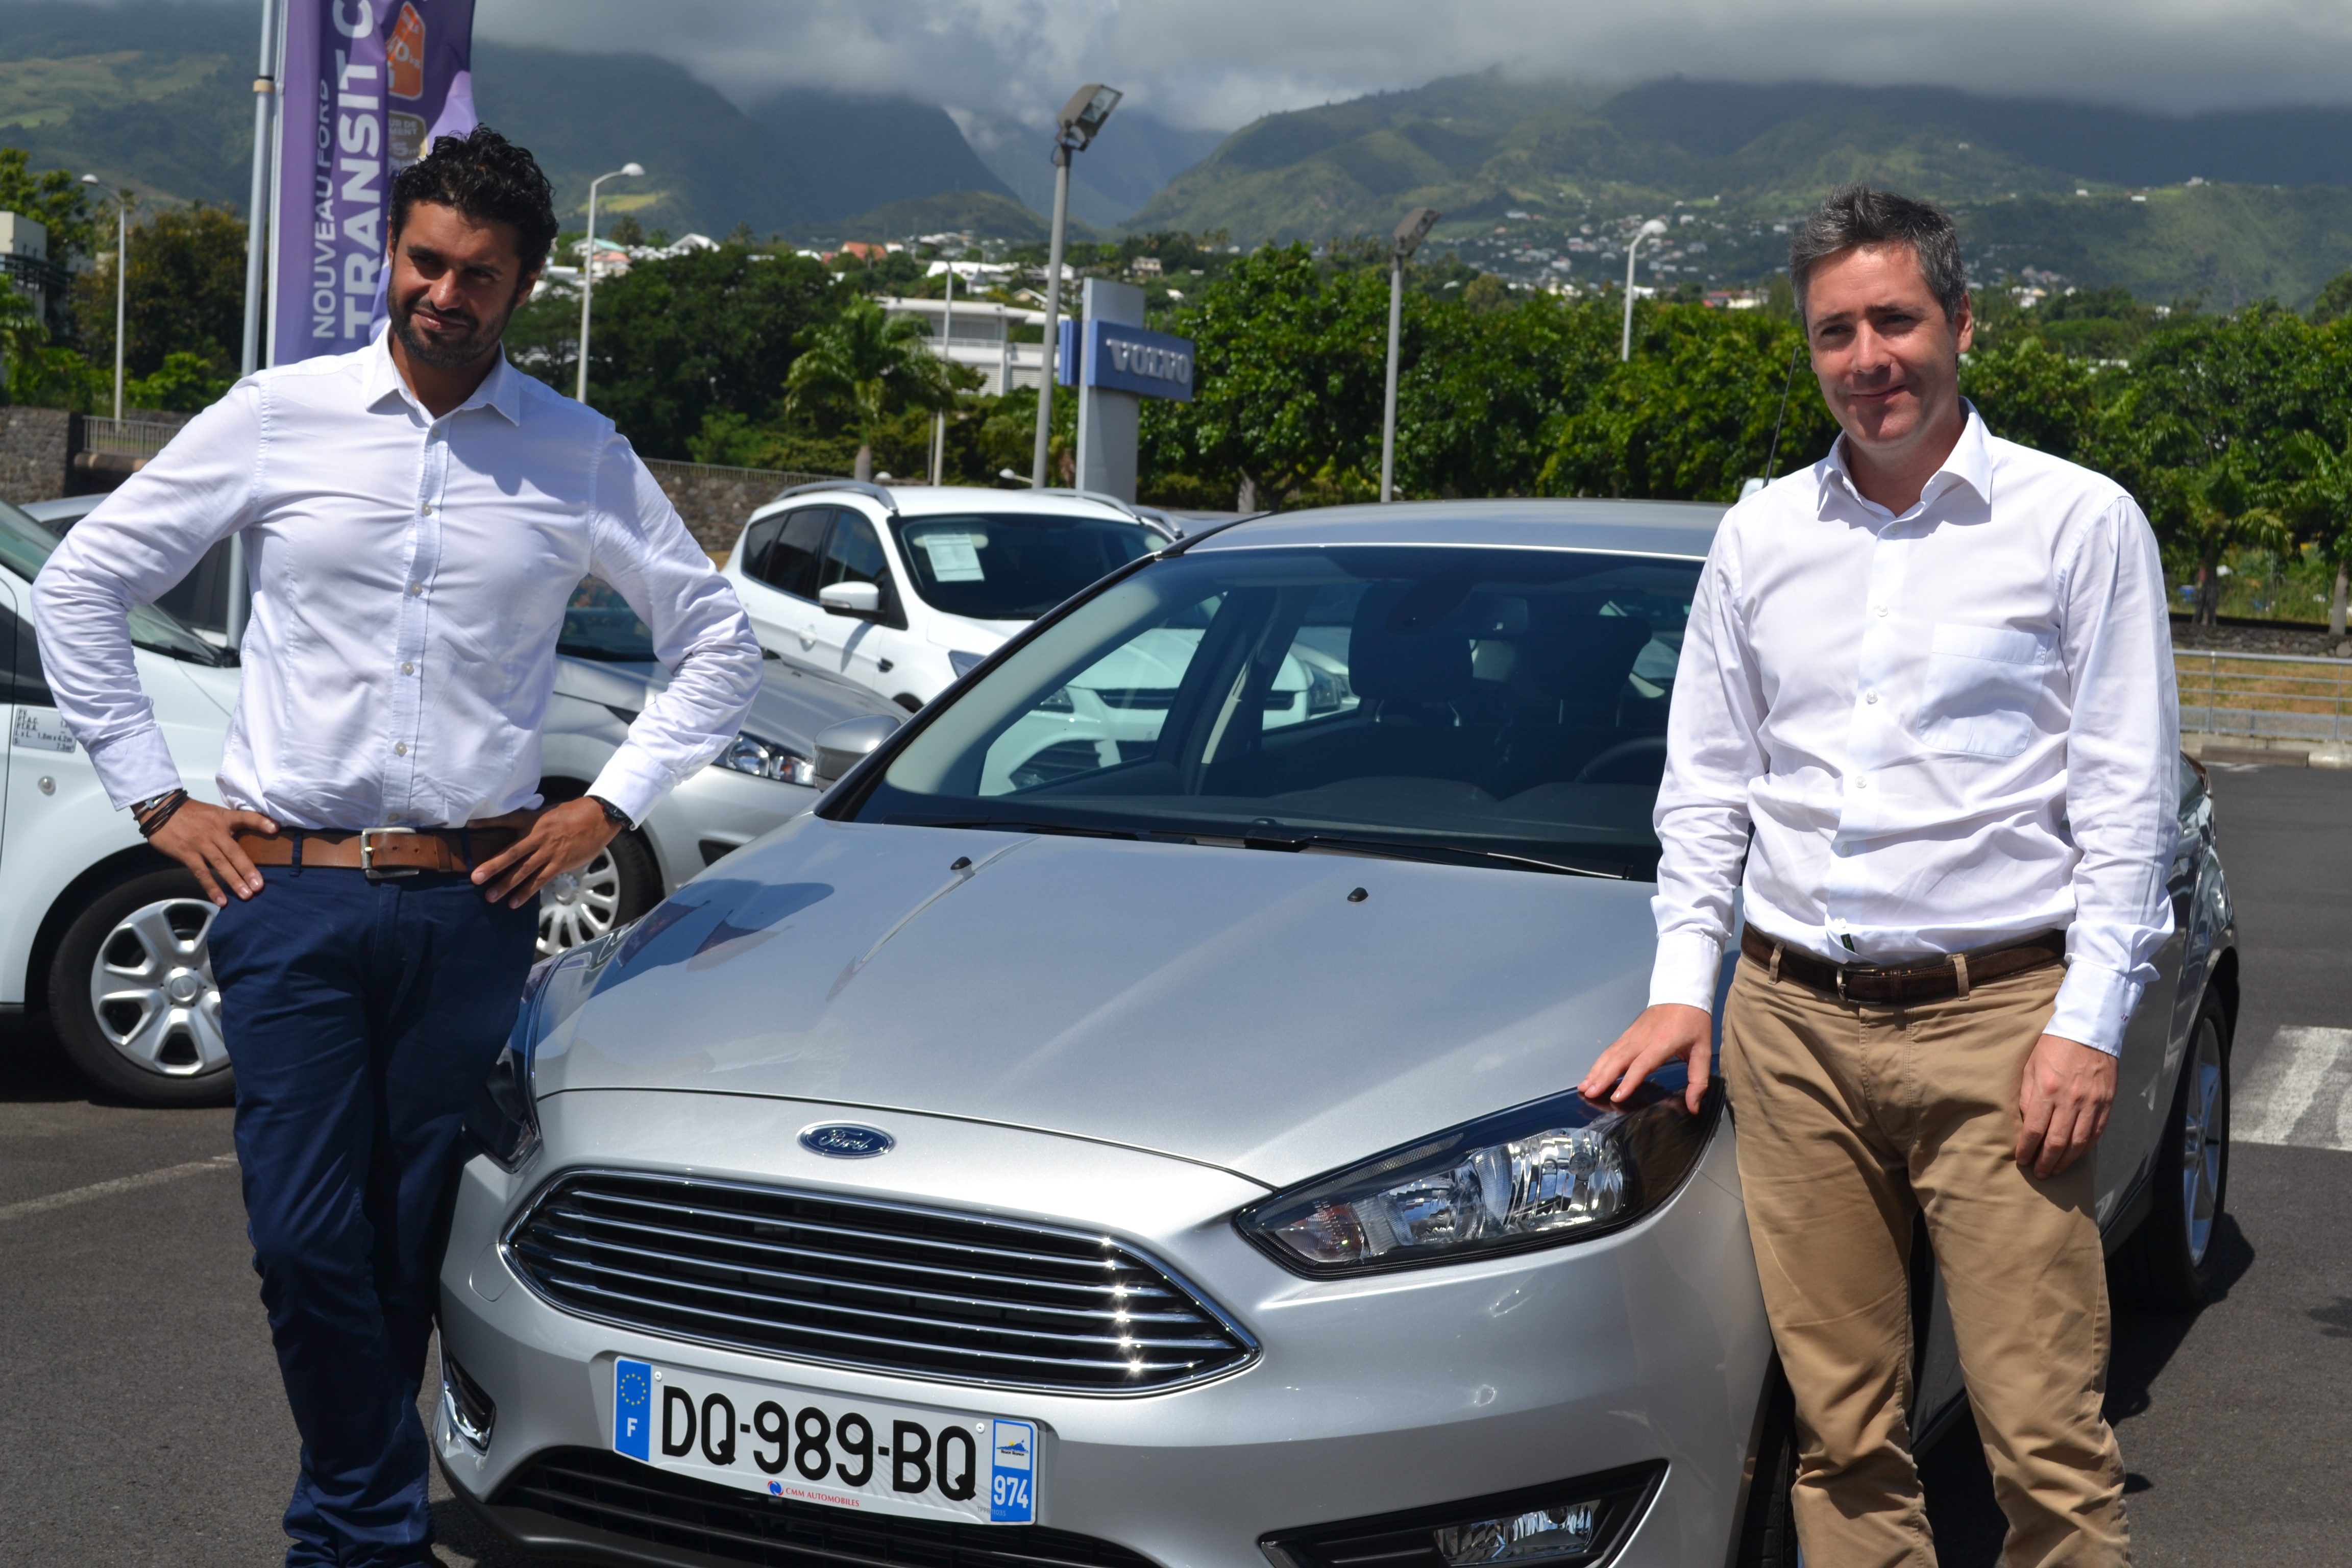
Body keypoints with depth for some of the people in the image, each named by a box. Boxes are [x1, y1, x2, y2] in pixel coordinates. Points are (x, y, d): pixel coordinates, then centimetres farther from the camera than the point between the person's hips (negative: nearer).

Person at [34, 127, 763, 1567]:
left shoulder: (582, 459, 6)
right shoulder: (279, 419, 4)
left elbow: (720, 641, 15)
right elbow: (83, 587, 10)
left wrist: (611, 807, 6)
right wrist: (155, 797, 4)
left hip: (473, 902, 1)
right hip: (291, 893, 0)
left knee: (409, 1247, 5)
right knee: (306, 1243, -7)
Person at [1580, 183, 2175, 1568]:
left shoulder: (2080, 522, 1)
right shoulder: (1762, 536, 13)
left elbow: (2128, 792, -1)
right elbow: (1705, 780, 18)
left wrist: (2089, 1023, -8)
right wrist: (1683, 985, 9)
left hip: (1997, 1014, -3)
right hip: (1792, 1019, 4)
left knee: (2045, 1432, -5)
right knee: (1843, 1429, 6)